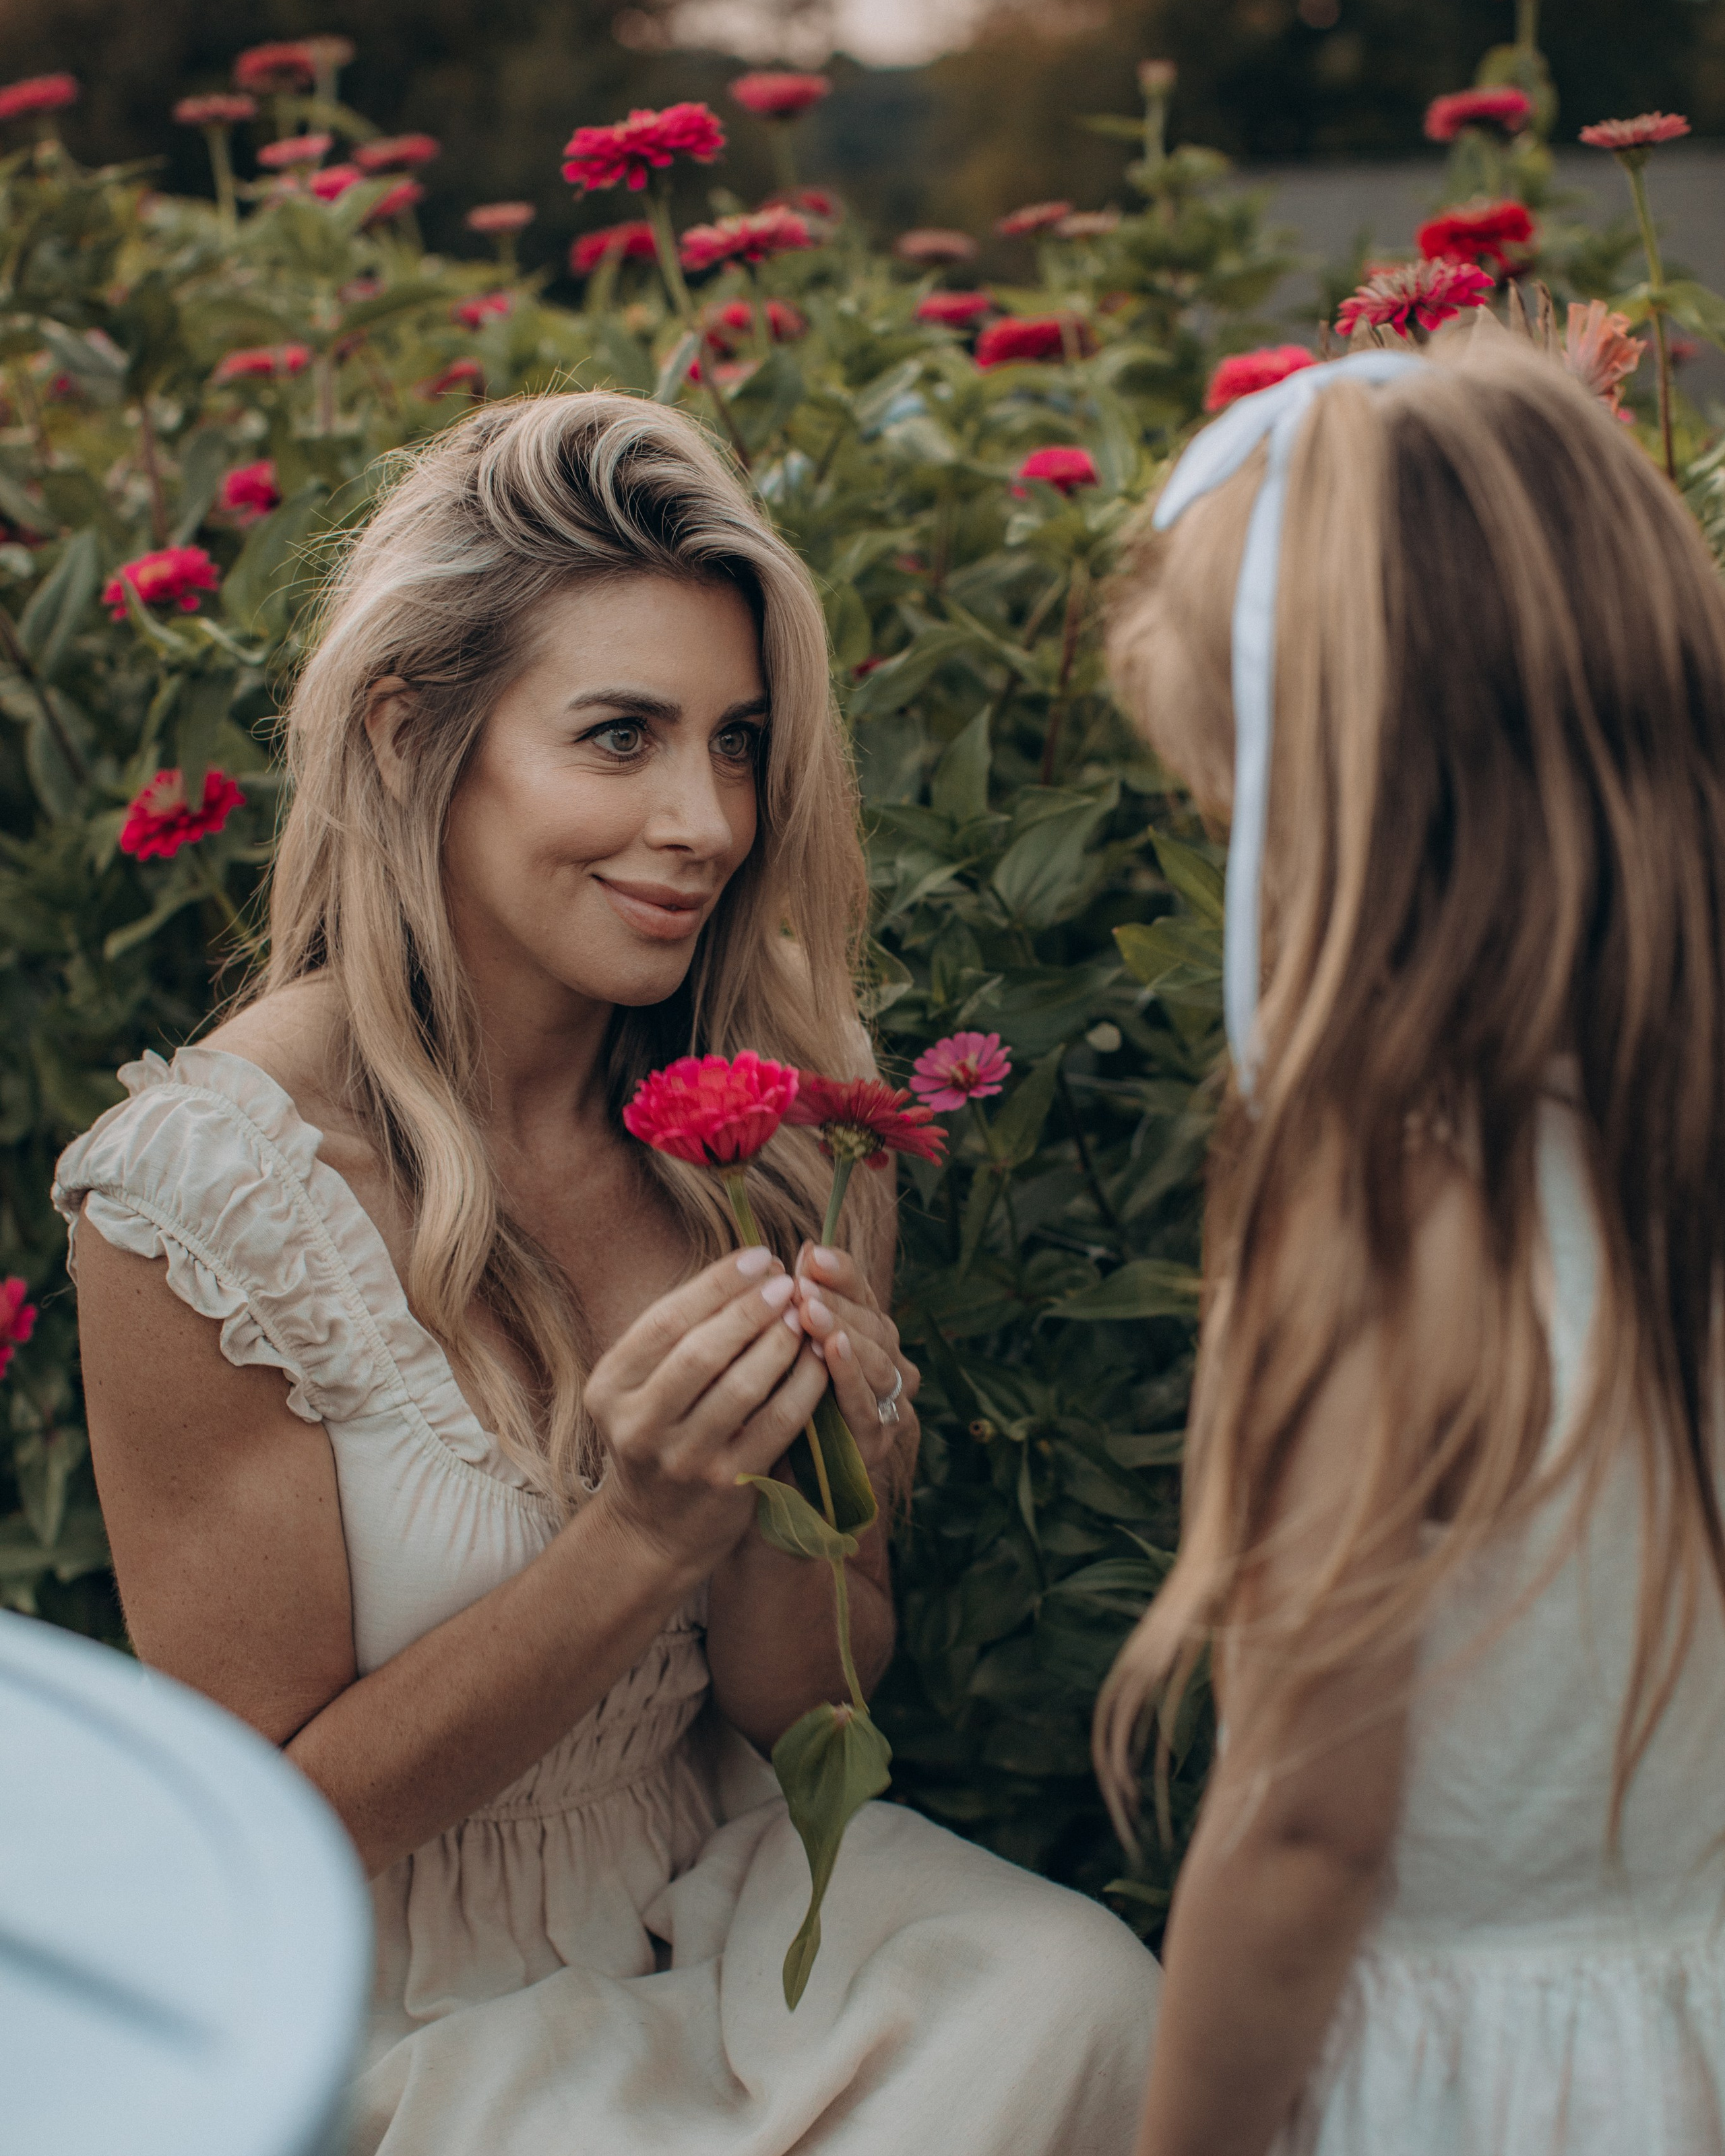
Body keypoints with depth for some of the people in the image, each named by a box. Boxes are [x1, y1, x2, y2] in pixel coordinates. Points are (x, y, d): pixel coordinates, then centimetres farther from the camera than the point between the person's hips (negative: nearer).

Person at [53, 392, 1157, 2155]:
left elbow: (787, 1699, 1)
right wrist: (639, 1537, -27)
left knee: (1077, 1993, -22)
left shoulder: (771, 1105, -5)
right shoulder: (204, 1184, -20)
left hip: (725, 1898, 5)